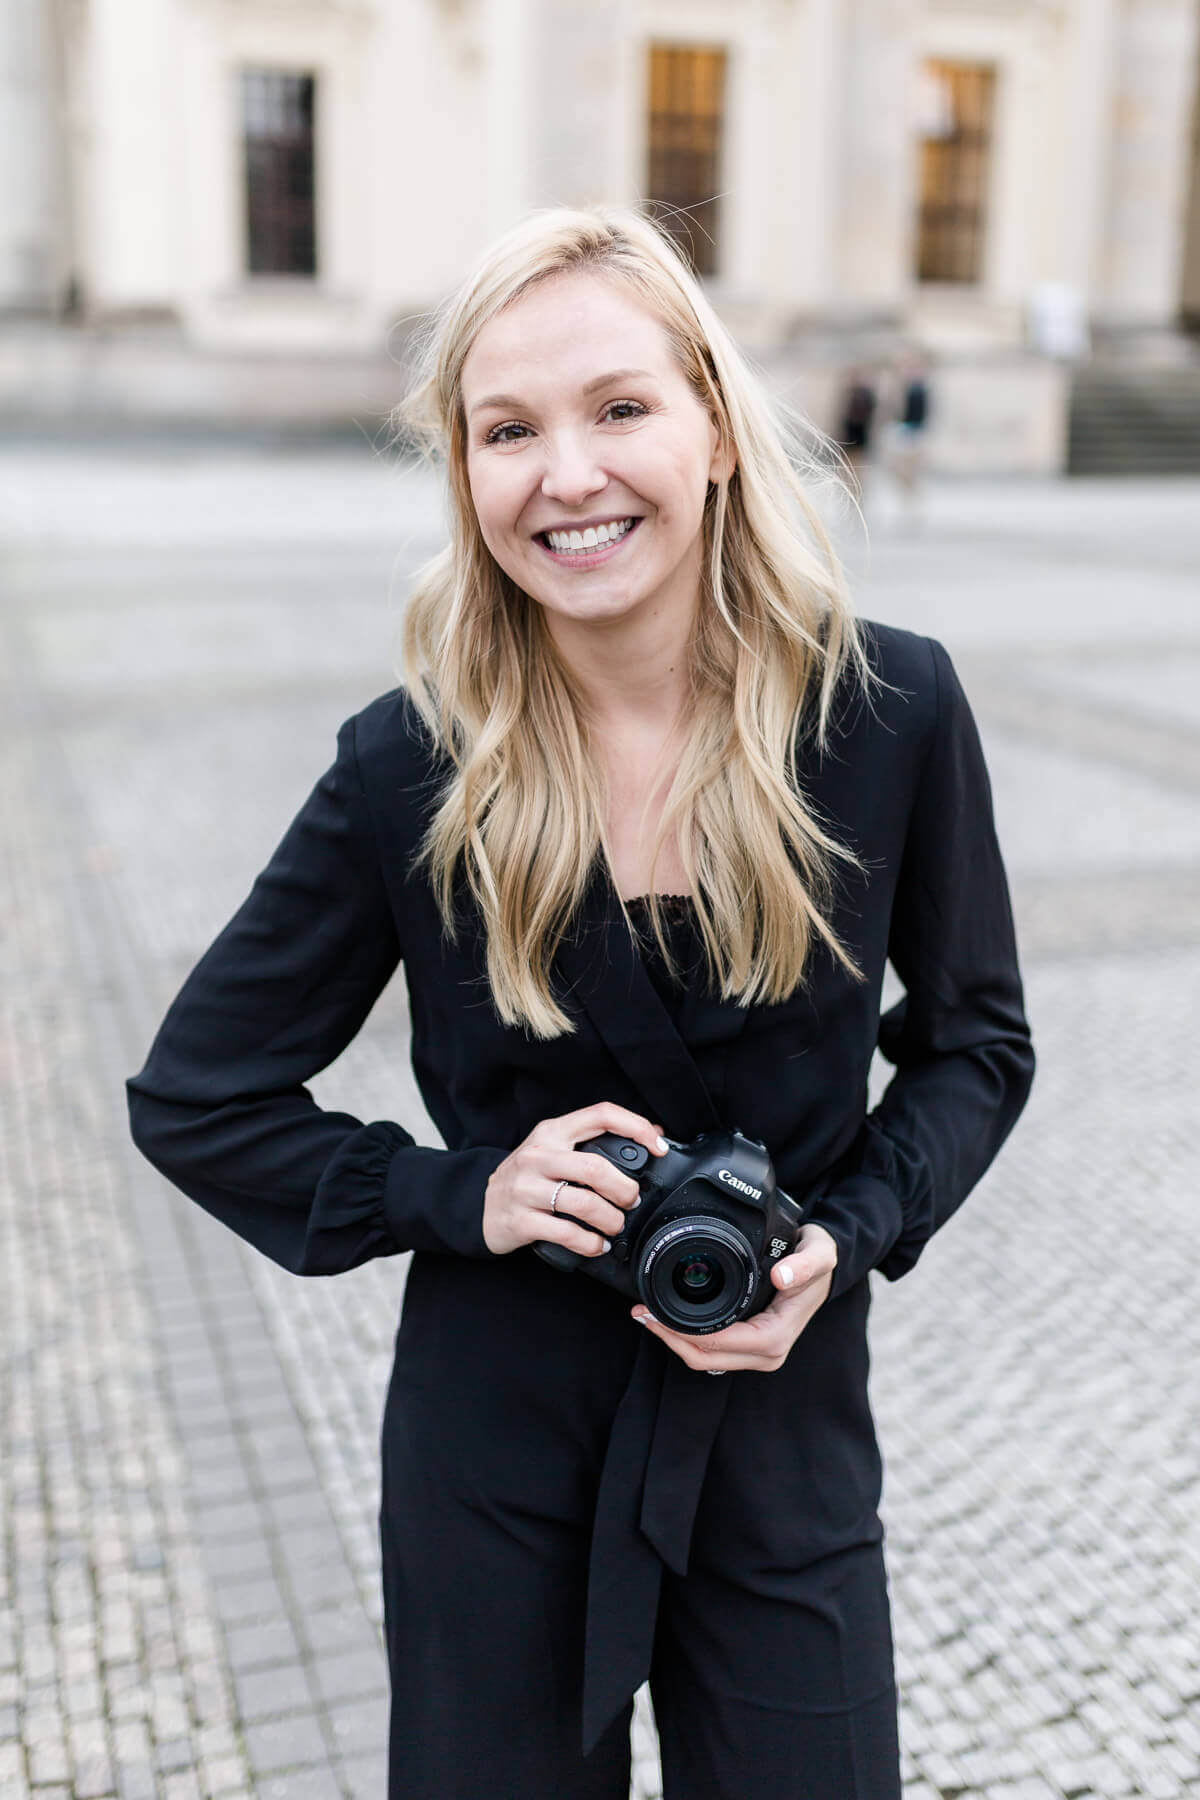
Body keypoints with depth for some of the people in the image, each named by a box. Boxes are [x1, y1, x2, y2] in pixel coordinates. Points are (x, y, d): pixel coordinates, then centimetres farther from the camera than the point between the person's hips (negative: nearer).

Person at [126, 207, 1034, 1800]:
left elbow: (977, 1040, 3)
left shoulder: (891, 710, -12)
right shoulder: (410, 768, -14)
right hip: (495, 1450, 0)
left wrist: (849, 1238, -13)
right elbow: (194, 1100, -4)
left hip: (787, 1427, 1)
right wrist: (458, 1198, -16)